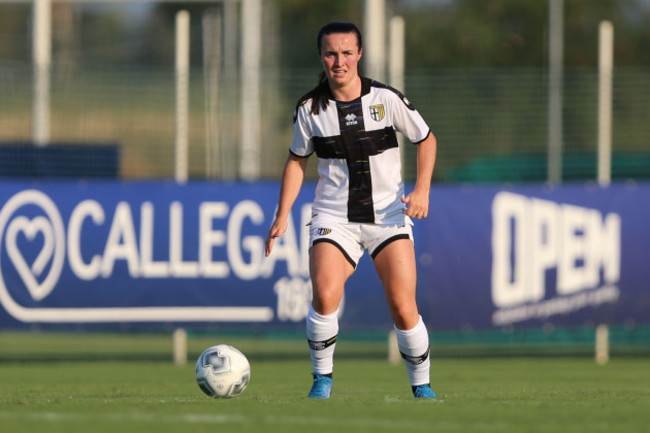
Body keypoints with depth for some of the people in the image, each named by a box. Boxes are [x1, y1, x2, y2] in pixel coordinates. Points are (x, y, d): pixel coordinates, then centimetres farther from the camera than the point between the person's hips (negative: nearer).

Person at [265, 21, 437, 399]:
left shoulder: (386, 98, -7)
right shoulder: (310, 108, -2)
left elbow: (426, 140, 6)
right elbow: (298, 159, 13)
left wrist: (422, 189, -8)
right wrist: (283, 215, 6)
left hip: (388, 215, 0)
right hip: (333, 218, 1)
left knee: (403, 309, -9)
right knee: (324, 296, -23)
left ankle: (422, 386, 13)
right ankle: (323, 378, -4)